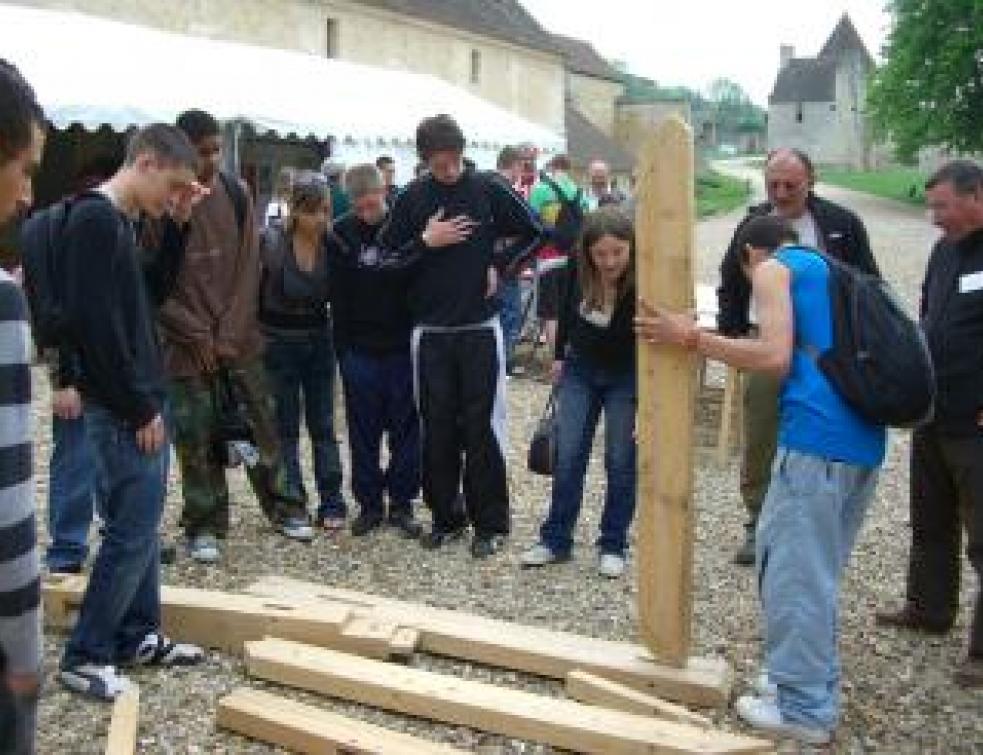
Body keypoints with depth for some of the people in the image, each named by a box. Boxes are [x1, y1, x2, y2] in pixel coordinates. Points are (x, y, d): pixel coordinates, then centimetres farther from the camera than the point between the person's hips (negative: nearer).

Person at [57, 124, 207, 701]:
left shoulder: (123, 222, 13)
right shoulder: (95, 220, -17)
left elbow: (149, 297, 20)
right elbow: (97, 324, -23)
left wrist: (179, 222, 10)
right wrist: (139, 409, -18)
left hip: (144, 401, 9)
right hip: (123, 410, -9)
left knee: (141, 523, 14)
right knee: (135, 528, -5)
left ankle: (138, 635, 24)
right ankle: (85, 655, 6)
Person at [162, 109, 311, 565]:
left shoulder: (235, 194, 2)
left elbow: (248, 268, 1)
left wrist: (229, 334, -6)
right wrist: (196, 334, -11)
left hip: (239, 339, 3)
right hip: (187, 346, -3)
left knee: (262, 427, 10)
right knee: (197, 441, 4)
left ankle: (283, 507, 26)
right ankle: (204, 526, 19)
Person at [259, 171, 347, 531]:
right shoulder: (270, 241, -18)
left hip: (319, 342, 3)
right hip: (279, 344, -2)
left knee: (323, 424, 8)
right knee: (285, 428, 6)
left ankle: (332, 503, 14)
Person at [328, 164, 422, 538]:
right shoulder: (341, 234, -1)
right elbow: (338, 296, 1)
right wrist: (342, 346, -4)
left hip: (403, 346, -1)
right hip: (359, 349, 1)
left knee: (406, 428, 6)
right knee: (363, 431, 8)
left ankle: (401, 501, 18)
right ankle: (369, 503, 20)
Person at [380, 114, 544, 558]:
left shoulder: (489, 191, -1)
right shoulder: (411, 199, 2)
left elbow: (534, 234, 7)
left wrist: (499, 267, -3)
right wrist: (425, 242, -10)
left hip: (480, 329, -1)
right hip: (430, 332, 2)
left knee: (483, 427, 0)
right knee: (437, 429, 6)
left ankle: (490, 523, 10)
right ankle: (446, 517, 20)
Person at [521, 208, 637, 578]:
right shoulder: (578, 269, -19)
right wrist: (559, 355, 10)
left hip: (625, 377, -3)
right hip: (580, 369, 3)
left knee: (621, 460, 2)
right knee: (567, 456, 5)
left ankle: (613, 546, 15)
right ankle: (555, 540, 16)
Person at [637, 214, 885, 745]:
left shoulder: (773, 268, 2)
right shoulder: (831, 272, 27)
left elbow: (777, 358, -11)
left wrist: (690, 338, -6)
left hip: (818, 437, -8)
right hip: (863, 439, 8)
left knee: (792, 571, 0)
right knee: (818, 571, 18)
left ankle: (804, 708, 7)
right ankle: (816, 684, 28)